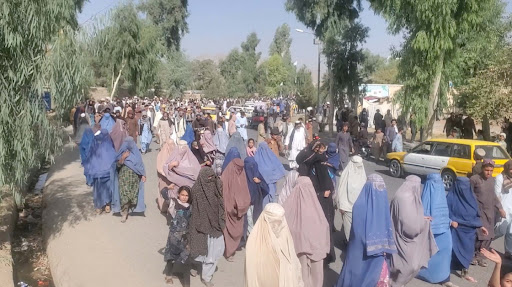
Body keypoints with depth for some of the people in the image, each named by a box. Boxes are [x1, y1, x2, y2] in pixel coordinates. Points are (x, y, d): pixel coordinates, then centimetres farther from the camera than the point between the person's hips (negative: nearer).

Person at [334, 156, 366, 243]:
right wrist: (342, 206, -11)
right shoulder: (346, 174, -11)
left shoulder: (362, 174, 3)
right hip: (349, 206, -4)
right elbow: (341, 191, -10)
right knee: (349, 225, 4)